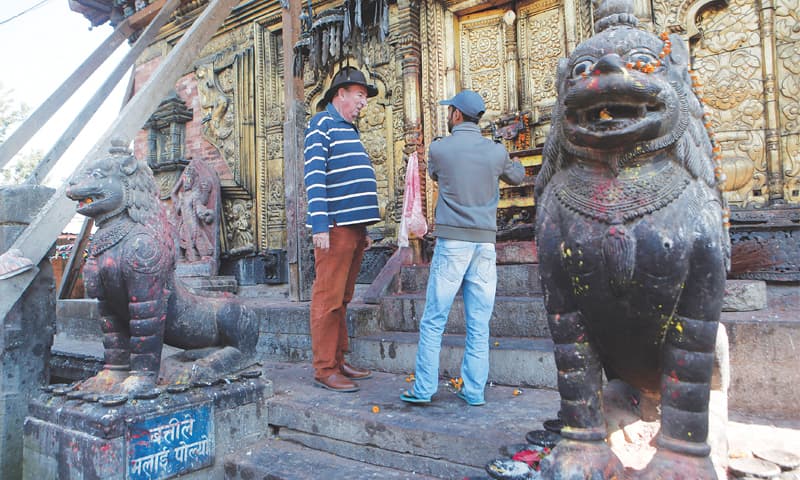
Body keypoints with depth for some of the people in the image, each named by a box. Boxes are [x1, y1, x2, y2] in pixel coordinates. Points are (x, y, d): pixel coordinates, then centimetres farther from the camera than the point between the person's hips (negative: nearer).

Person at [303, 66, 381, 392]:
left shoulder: (350, 130, 24)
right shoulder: (321, 124, -2)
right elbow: (314, 176, -13)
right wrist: (320, 225, -21)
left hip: (354, 226, 9)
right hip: (335, 226, -9)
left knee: (342, 299, 12)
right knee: (328, 298, -5)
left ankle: (338, 362, 20)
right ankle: (324, 369, 2)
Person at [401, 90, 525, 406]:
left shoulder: (439, 148, -2)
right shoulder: (496, 152, 5)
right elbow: (517, 177, 25)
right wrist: (513, 163, 48)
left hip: (452, 241, -3)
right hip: (485, 243, 3)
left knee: (434, 320, 4)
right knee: (479, 325, 7)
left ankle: (423, 389, 7)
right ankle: (474, 391, 13)